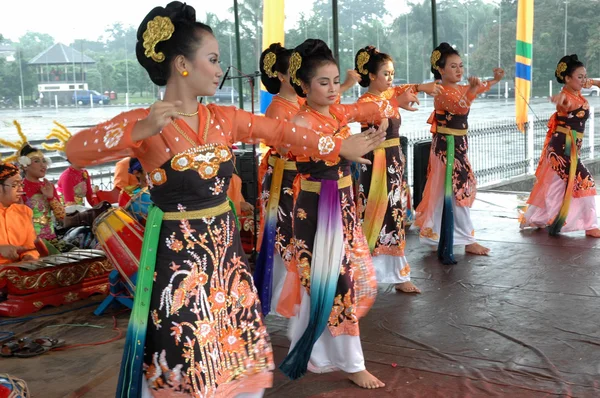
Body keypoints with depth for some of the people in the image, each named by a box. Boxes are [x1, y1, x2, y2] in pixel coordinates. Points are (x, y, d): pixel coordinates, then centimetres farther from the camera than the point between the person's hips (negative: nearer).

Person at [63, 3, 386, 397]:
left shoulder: (224, 118, 4)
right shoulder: (144, 123, -13)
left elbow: (281, 132, 8)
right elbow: (78, 150, -26)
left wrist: (340, 147, 9)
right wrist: (140, 131, -41)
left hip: (225, 249, 6)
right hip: (177, 257, -6)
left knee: (238, 352, 15)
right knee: (187, 364, 4)